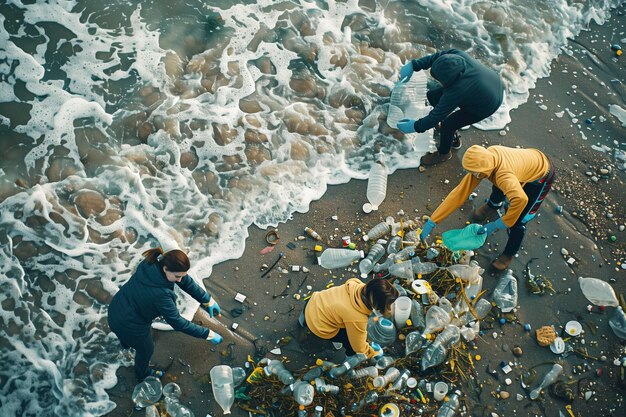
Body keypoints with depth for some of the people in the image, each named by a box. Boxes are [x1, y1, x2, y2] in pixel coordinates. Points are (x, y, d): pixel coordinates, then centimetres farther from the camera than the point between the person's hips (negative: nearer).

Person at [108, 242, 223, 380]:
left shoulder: (154, 263, -21)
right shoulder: (160, 293, -42)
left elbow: (187, 282, -12)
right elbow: (177, 322, -32)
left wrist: (208, 300, -13)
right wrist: (208, 334, -27)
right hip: (128, 325, -6)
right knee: (145, 349, 27)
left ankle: (126, 342, 77)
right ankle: (142, 373, 58)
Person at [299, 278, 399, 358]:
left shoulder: (357, 285, -20)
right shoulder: (357, 318, -34)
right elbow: (360, 348, -17)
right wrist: (374, 354, 2)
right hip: (317, 325, -6)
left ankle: (305, 319, 46)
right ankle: (350, 356, 31)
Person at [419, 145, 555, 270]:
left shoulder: (504, 175, -45)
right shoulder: (485, 159, -24)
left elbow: (520, 199, -64)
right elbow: (461, 191, -24)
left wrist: (496, 225, -49)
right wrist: (432, 221, -26)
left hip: (541, 176, -7)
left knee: (517, 222, -8)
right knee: (498, 188, 30)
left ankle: (508, 254, 20)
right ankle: (493, 206, 65)